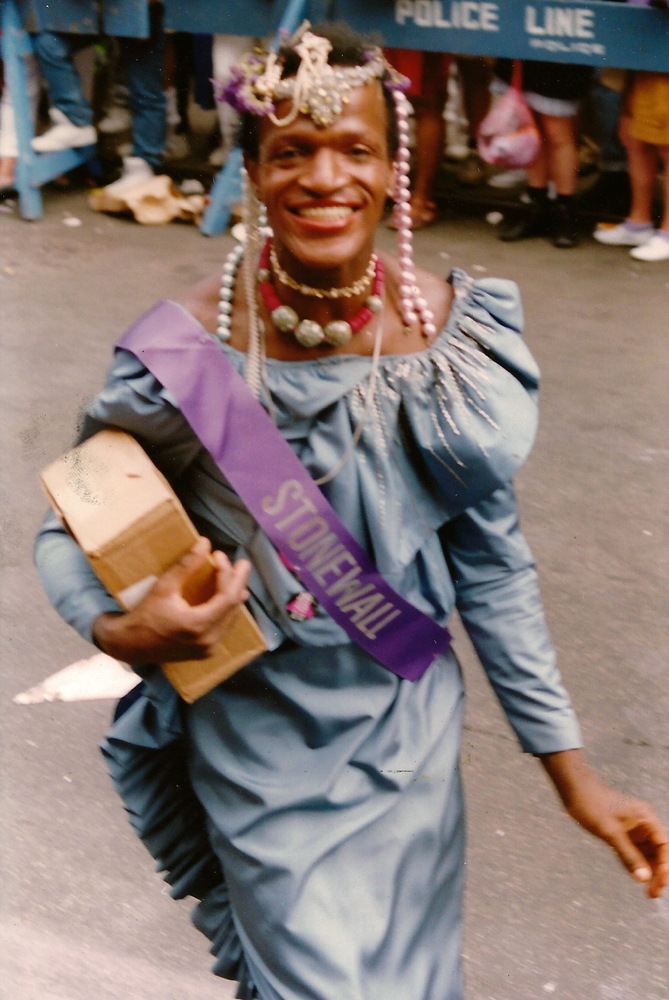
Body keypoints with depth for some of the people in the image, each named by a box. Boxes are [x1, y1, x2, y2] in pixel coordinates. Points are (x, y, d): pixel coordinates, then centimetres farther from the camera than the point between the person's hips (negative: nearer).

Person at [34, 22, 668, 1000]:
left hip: (406, 734, 3)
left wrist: (571, 770, -2)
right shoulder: (182, 351, -20)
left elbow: (493, 564, -4)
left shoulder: (452, 334, -13)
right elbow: (70, 532, -6)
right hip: (261, 744, -3)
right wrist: (116, 631, -28)